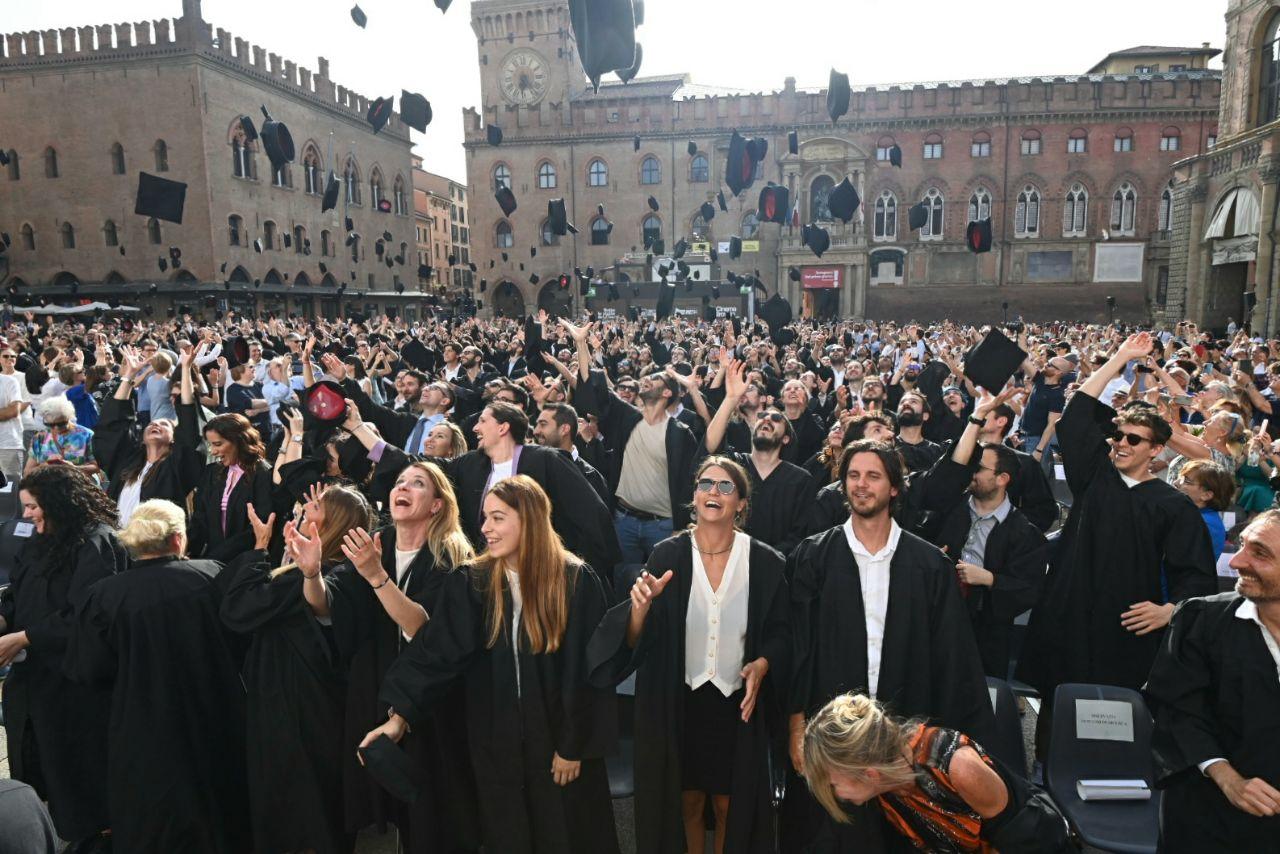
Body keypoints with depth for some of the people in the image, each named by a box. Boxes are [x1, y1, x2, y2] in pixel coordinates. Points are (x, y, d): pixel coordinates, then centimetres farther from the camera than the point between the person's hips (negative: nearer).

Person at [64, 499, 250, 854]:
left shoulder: (105, 595, -16)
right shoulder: (212, 575, -14)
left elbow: (88, 669, -7)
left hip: (144, 735, -1)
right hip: (215, 730, 1)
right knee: (218, 819, 23)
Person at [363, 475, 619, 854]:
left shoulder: (577, 581, -13)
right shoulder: (470, 584, -5)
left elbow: (590, 669, -11)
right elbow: (433, 653, -10)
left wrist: (575, 745, -9)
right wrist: (400, 714, -21)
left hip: (560, 740, -2)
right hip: (496, 745, 2)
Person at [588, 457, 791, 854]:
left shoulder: (766, 562, -6)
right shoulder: (666, 555, -7)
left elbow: (781, 632, 3)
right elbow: (635, 641, -8)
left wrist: (762, 665, -16)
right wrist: (641, 606, -29)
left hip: (738, 703, 0)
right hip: (677, 703, 0)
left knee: (731, 806, 13)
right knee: (687, 802, 13)